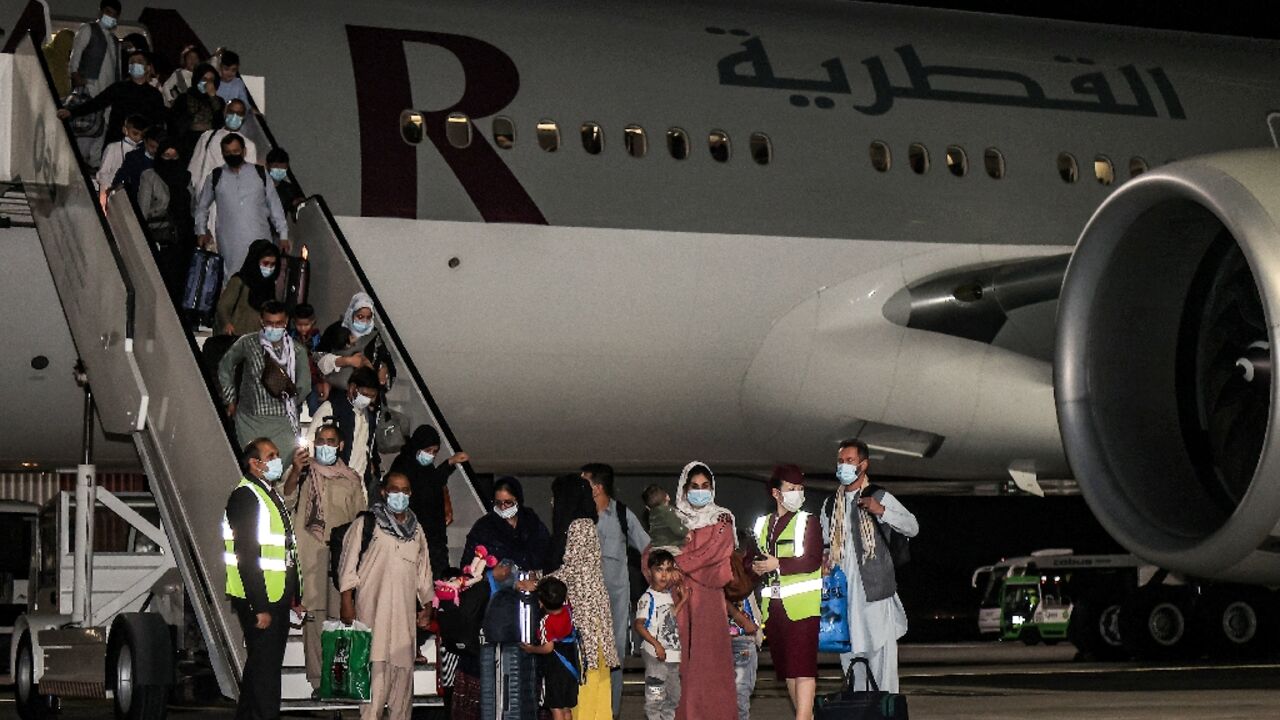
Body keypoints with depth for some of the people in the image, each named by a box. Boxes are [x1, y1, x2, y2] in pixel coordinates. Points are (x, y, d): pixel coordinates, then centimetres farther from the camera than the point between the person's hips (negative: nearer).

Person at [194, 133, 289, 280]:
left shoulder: (260, 174, 11)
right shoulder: (215, 177, 11)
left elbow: (274, 206, 13)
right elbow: (201, 207, 23)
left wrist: (283, 235, 9)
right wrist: (202, 232, 15)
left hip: (260, 240, 0)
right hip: (230, 244, 0)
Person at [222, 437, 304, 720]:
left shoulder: (271, 494, 16)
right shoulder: (245, 496, -14)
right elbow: (246, 556, -20)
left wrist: (292, 594, 17)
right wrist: (260, 608, -23)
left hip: (277, 598, 10)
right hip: (259, 601, -10)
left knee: (262, 664, 15)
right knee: (265, 668, -8)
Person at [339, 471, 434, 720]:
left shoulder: (416, 531, 19)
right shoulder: (367, 524, 3)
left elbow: (424, 572, 23)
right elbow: (348, 565, 0)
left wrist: (427, 607, 17)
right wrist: (347, 603, -7)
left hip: (405, 611, 5)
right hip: (373, 610, -5)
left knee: (404, 667, 2)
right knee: (376, 665, -13)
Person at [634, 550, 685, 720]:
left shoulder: (671, 594, 12)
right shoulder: (647, 598, -11)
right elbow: (638, 624, -17)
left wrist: (682, 599, 2)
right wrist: (656, 644, -23)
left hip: (674, 655, 8)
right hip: (656, 655, -8)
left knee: (674, 696, 16)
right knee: (655, 696, -6)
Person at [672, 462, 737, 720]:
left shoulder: (722, 521, 9)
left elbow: (712, 553, -5)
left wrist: (677, 563, -7)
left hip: (709, 599, -2)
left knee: (709, 659, -8)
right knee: (682, 660, -4)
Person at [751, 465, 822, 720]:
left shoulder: (808, 522, -1)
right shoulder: (762, 525, 16)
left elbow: (813, 561, -12)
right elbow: (757, 560, 22)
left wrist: (777, 564, -16)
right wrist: (754, 567, -2)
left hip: (802, 605, -6)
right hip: (773, 605, 6)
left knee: (802, 667, -13)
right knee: (787, 669, 9)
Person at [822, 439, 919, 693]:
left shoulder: (879, 497, 1)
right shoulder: (831, 504, 16)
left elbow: (912, 527, -7)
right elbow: (823, 540, 27)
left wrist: (882, 511, -21)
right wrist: (824, 558, 4)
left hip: (874, 588, -5)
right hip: (843, 589, 5)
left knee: (881, 649, -6)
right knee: (849, 651, 6)